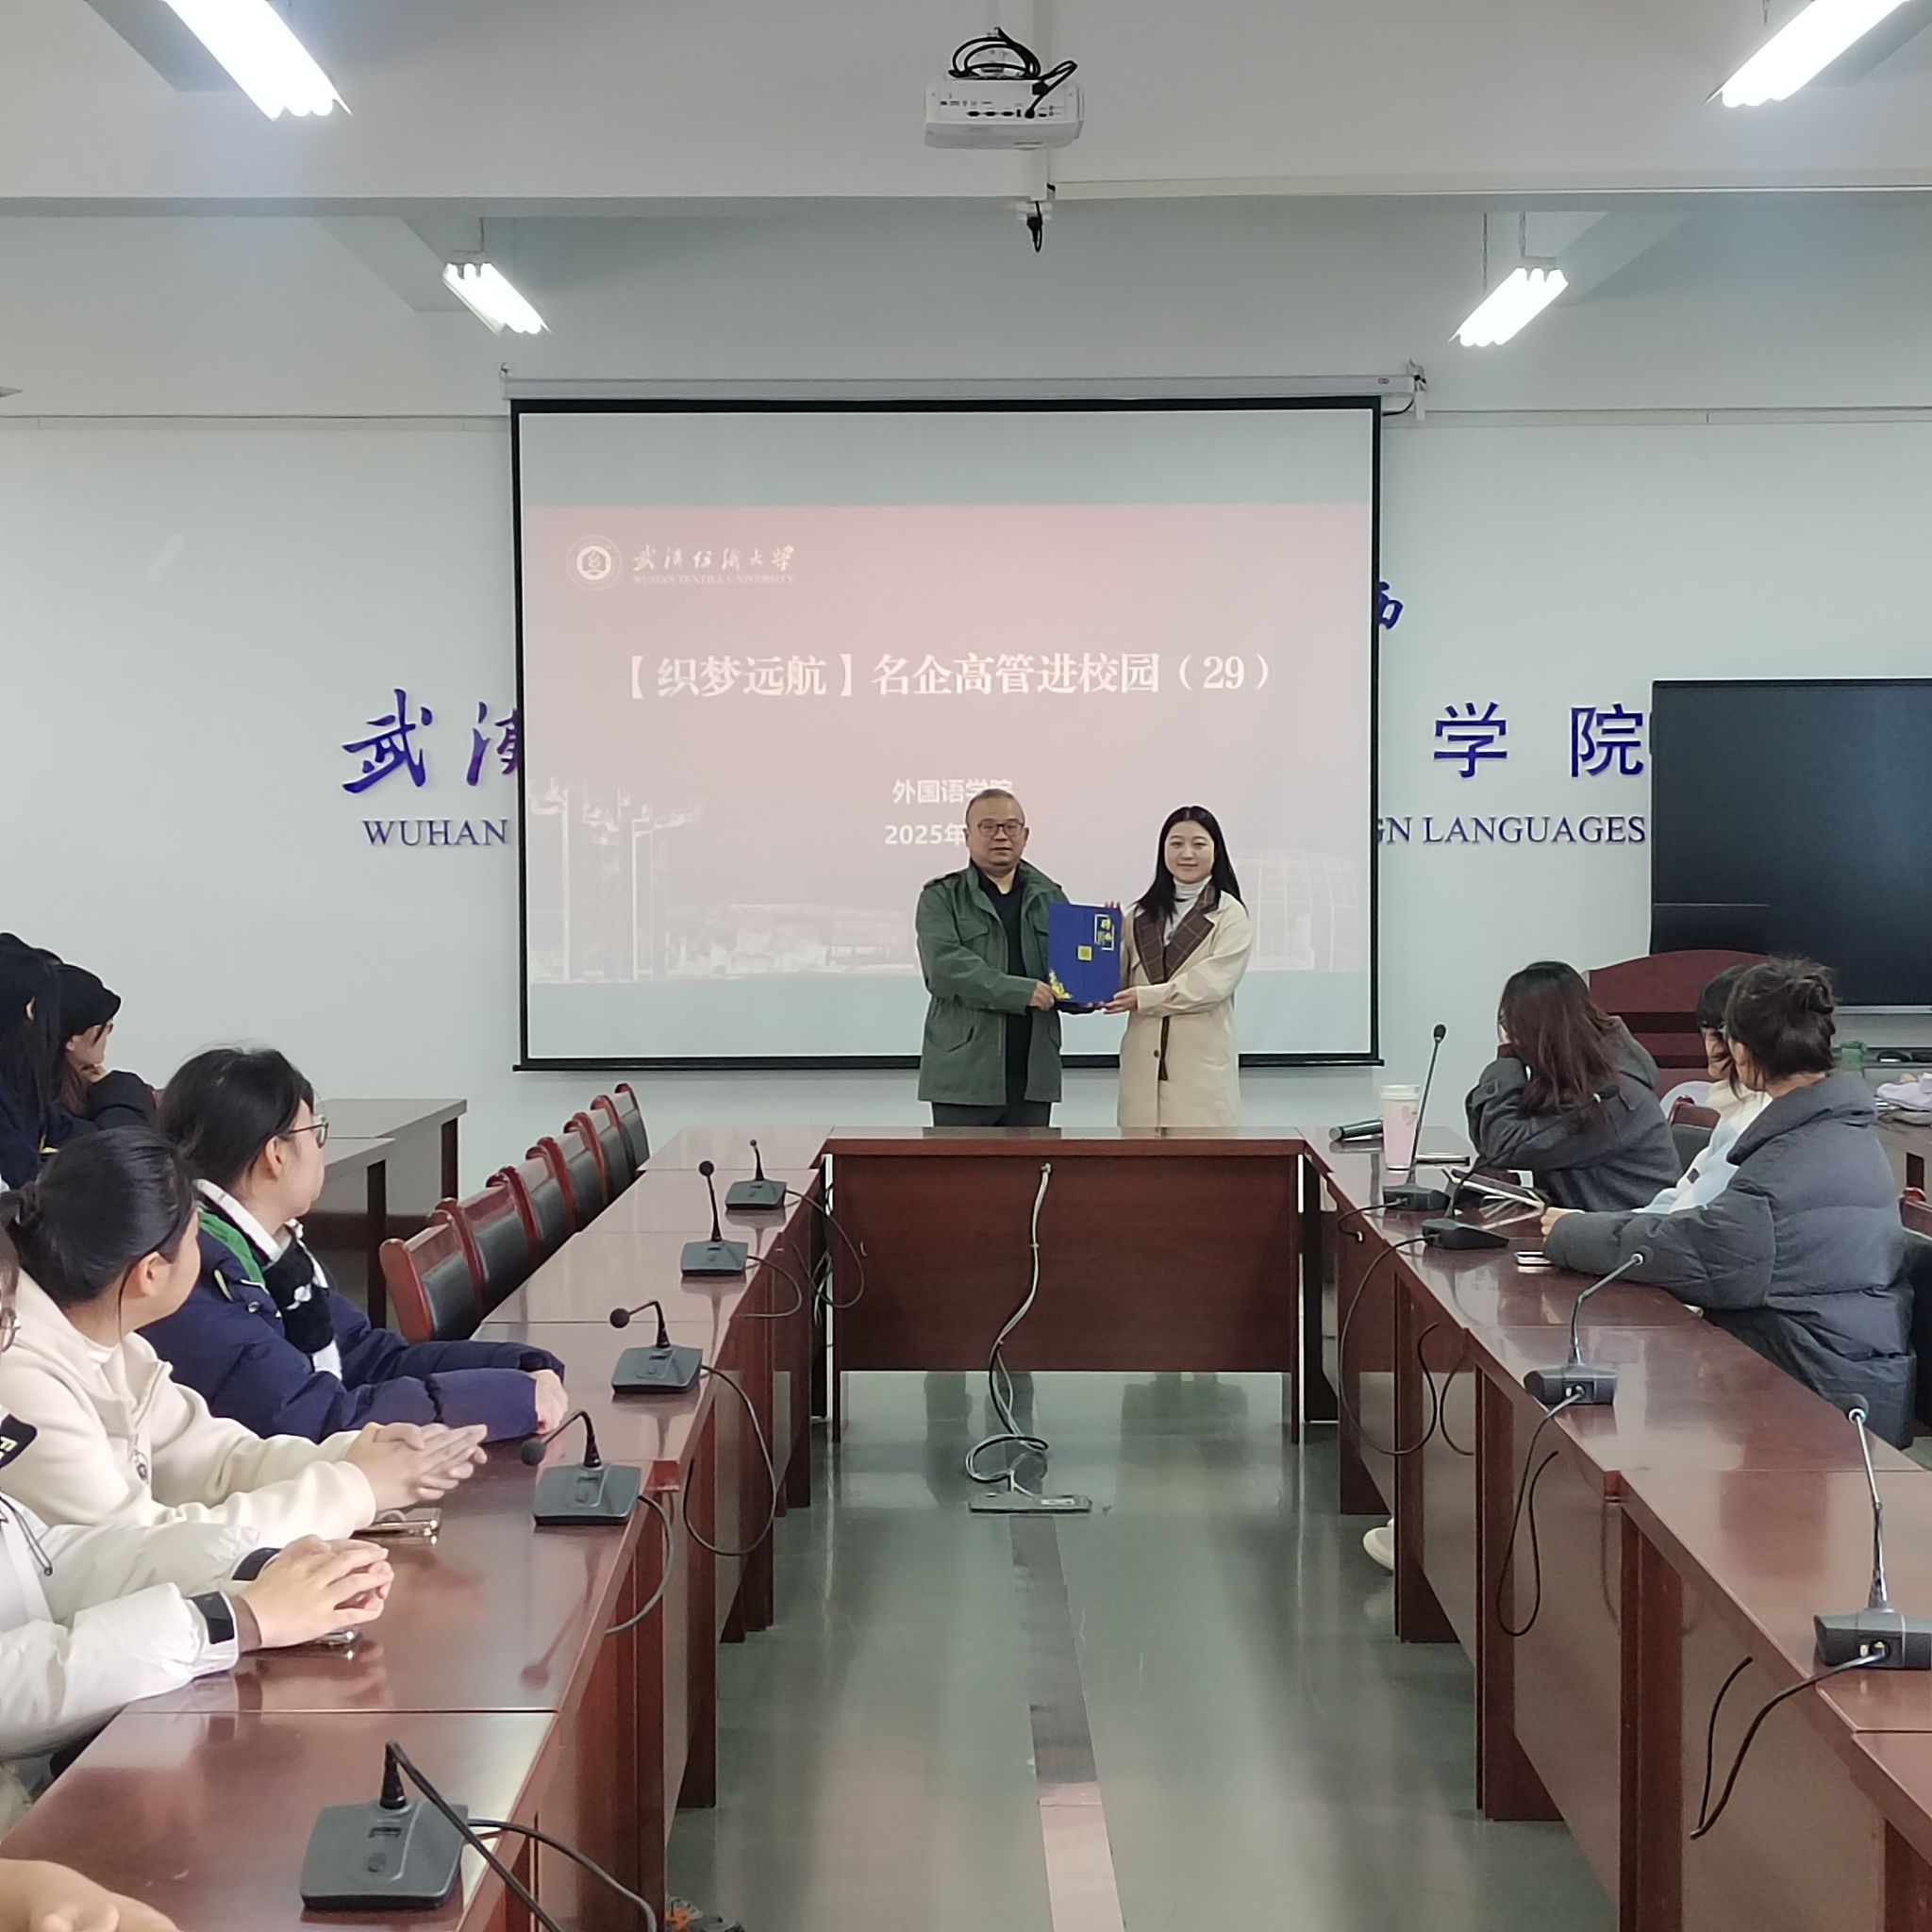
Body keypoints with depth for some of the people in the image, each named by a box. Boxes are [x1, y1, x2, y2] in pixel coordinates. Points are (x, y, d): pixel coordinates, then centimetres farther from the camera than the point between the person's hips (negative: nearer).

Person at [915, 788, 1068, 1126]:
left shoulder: (1050, 898, 15)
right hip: (964, 1073, -3)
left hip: (1034, 1074, 4)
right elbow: (944, 966, -12)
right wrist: (1021, 992, -18)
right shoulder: (942, 898, 3)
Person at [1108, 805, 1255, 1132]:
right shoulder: (1142, 915, 14)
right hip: (1144, 1066, 4)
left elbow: (1212, 984, -10)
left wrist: (1144, 998, -16)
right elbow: (1120, 983, 12)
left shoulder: (1231, 915, 0)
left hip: (1202, 1070, -4)